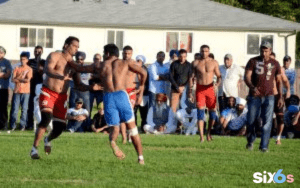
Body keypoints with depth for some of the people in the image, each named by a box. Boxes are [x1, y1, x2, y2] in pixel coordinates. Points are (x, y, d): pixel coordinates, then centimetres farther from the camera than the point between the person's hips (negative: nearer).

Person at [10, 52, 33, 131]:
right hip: (17, 91, 2)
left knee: (24, 109, -3)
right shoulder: (17, 69, 11)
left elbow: (27, 80, -9)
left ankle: (23, 125, 2)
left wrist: (18, 79, -4)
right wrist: (22, 79, -10)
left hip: (25, 91, -2)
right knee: (14, 109, -2)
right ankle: (13, 125, 4)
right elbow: (13, 79, 1)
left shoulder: (29, 69, 4)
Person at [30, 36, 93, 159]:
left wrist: (90, 87, -5)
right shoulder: (55, 56, -2)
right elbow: (48, 70, -22)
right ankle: (34, 149, -18)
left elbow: (78, 85, 16)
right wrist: (61, 76, -40)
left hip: (62, 97, 5)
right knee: (46, 119, -27)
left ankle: (48, 140, 38)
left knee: (59, 127, 1)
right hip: (48, 93, -5)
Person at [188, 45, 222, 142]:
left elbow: (219, 76, 10)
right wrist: (190, 92, 2)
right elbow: (191, 77, 7)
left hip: (210, 89, 1)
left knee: (212, 111, 4)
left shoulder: (214, 63, 6)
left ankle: (208, 133, 24)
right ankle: (201, 136, -13)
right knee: (200, 111, -9)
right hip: (200, 89, -1)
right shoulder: (195, 63, 5)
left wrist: (217, 84, -12)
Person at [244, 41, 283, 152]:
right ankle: (250, 141, 28)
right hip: (254, 96, 0)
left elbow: (279, 81, 13)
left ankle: (264, 146, -6)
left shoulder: (275, 64, 7)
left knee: (267, 122, -8)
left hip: (268, 97, 0)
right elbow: (247, 77, -8)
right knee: (251, 121, 3)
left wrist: (280, 97, 6)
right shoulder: (253, 62, 1)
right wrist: (252, 87, -27)